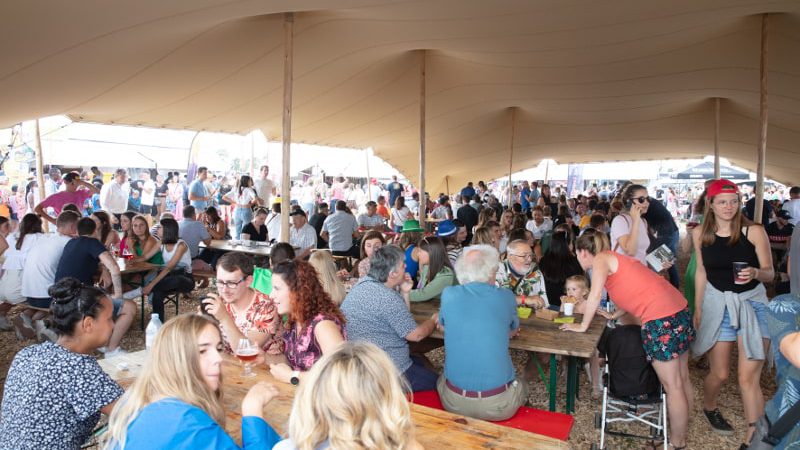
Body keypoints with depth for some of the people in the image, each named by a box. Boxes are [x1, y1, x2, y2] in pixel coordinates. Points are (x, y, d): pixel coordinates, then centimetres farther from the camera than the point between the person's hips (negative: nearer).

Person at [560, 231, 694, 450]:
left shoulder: (601, 259, -4)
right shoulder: (614, 258, 22)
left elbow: (595, 295, -12)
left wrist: (583, 326, -2)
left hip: (660, 318, -10)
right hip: (680, 309, 10)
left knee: (672, 385, 2)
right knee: (682, 379, 18)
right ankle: (681, 430, 32)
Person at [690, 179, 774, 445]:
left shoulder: (754, 231, -10)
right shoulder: (700, 233, -1)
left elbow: (769, 273, -5)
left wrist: (755, 273, -28)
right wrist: (697, 309, 10)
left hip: (752, 304, -1)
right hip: (717, 304, 2)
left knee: (749, 378, -4)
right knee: (719, 374, 9)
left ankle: (753, 438, 9)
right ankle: (709, 407, 41)